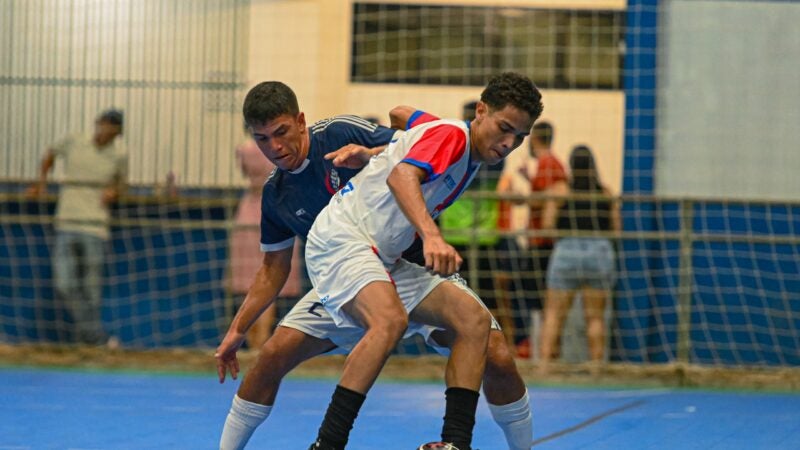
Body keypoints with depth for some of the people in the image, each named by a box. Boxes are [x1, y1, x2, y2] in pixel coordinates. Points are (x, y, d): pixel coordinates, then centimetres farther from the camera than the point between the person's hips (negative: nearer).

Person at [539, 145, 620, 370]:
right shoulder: (606, 194, 3)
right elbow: (616, 228, 6)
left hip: (566, 250, -2)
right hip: (600, 252, 2)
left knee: (553, 313, 3)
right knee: (595, 316, 7)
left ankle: (544, 364, -5)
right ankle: (596, 365, 5)